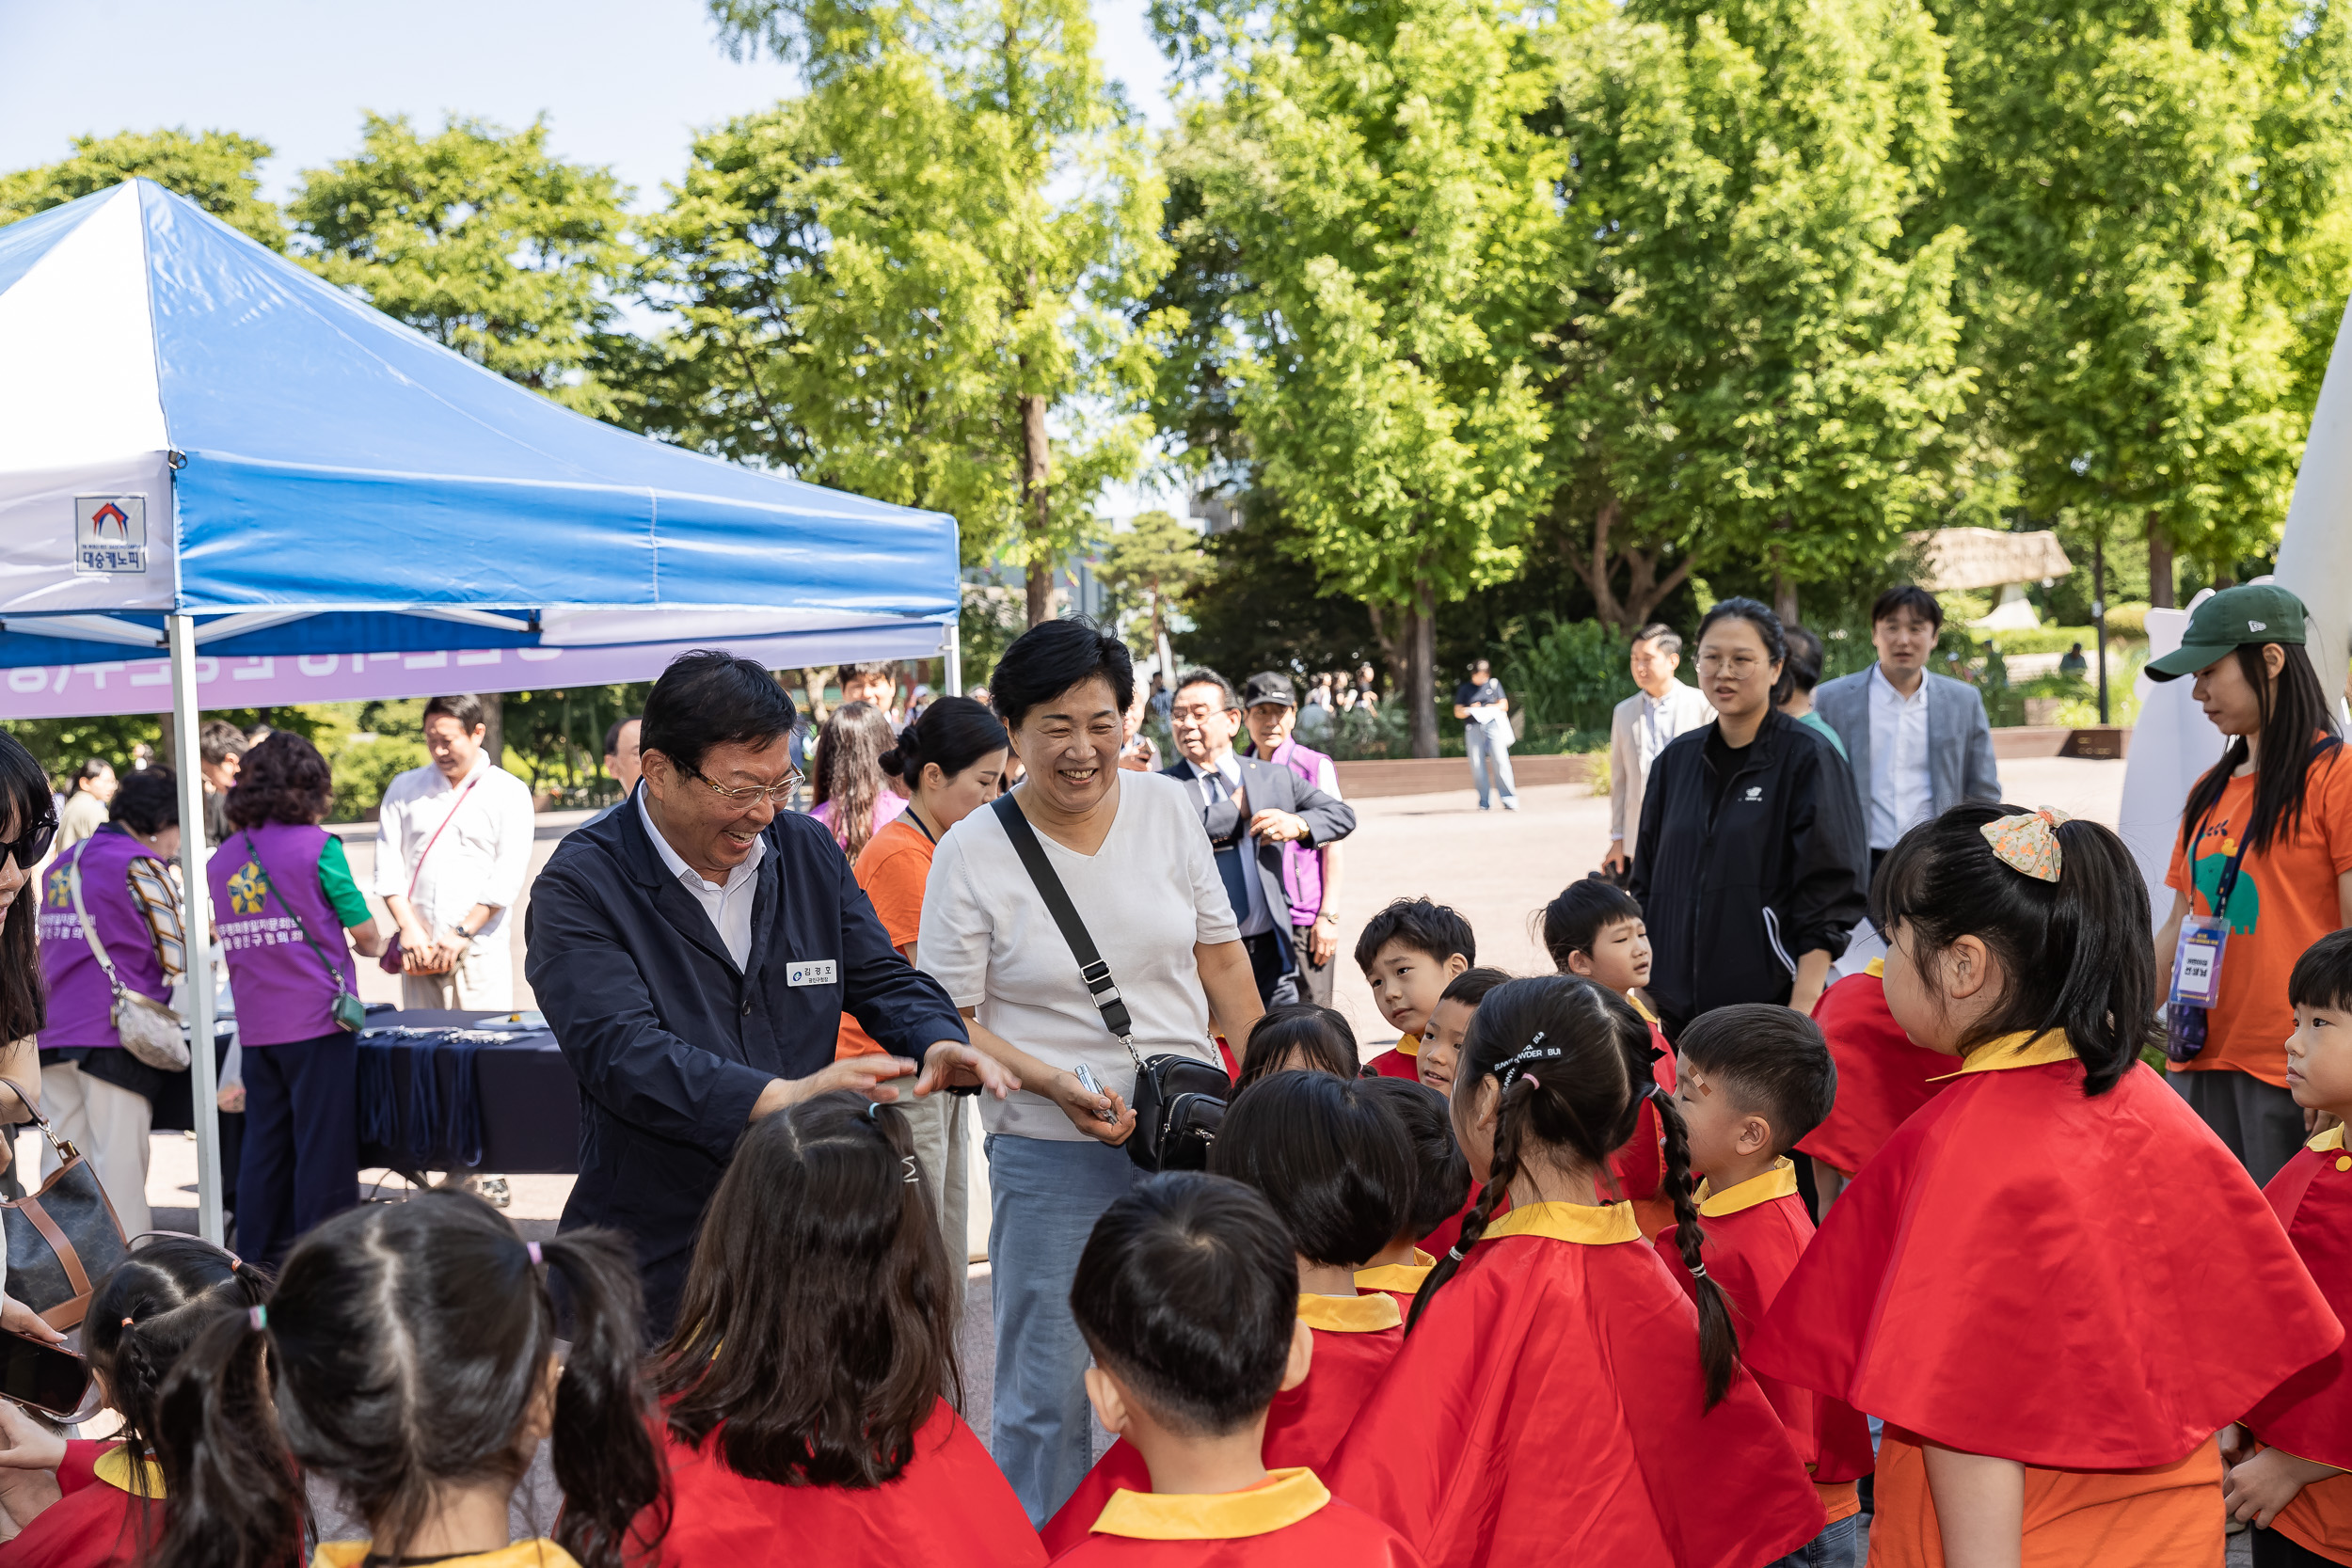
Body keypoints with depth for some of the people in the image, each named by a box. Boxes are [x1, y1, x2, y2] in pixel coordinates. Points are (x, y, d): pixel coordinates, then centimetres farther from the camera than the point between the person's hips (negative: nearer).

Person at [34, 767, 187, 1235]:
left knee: (61, 1162, 9)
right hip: (114, 1038, -7)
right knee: (119, 1163, -4)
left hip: (53, 1036, 7)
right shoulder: (140, 869, -9)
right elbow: (179, 963, -10)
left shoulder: (60, 866, 17)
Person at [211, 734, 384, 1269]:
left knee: (264, 1142, 13)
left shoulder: (222, 859, 8)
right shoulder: (316, 845, -9)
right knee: (324, 1145, 1)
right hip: (317, 1020, -6)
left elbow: (232, 938, 16)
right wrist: (379, 949, 18)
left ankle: (260, 1258, 18)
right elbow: (363, 929, -5)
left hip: (256, 1028, 6)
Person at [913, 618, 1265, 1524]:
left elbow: (1221, 956, 10)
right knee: (1046, 1391, 4)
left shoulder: (1168, 809, 1)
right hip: (1050, 1154, -3)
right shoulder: (971, 852, -9)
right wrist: (1057, 1085, -20)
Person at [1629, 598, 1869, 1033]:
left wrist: (1801, 1013, -15)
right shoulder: (1675, 761, 11)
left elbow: (1828, 898, -8)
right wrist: (1642, 998, 10)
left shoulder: (1806, 758, -4)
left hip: (1771, 1002, -4)